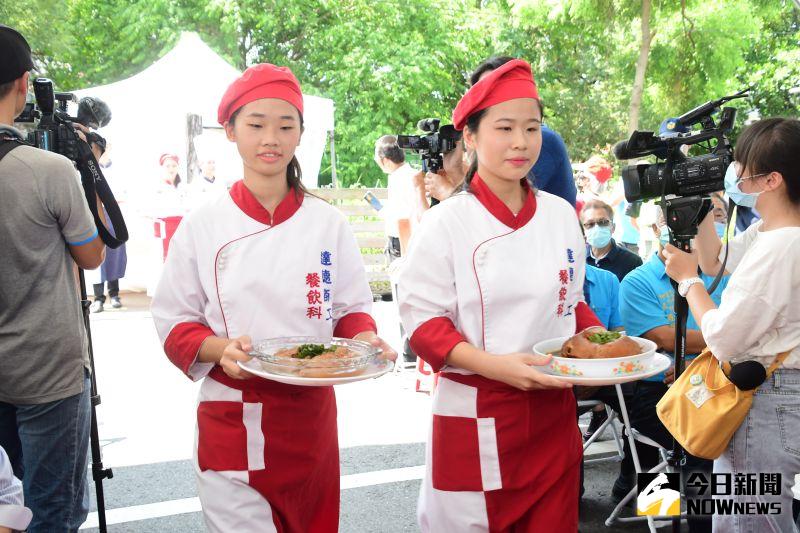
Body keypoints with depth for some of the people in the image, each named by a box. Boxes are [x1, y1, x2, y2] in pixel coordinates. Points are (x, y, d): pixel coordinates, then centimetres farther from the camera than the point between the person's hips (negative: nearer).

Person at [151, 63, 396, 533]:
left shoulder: (328, 223, 1)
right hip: (231, 420, -2)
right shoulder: (202, 226, -2)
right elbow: (175, 324, 1)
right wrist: (220, 348, -18)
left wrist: (363, 337, -14)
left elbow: (353, 309, 7)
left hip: (311, 418, 2)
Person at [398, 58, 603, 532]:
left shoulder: (560, 214, 4)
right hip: (476, 419, -4)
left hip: (553, 414, 4)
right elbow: (424, 320, -9)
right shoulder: (447, 222, -10)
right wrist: (491, 364, -23)